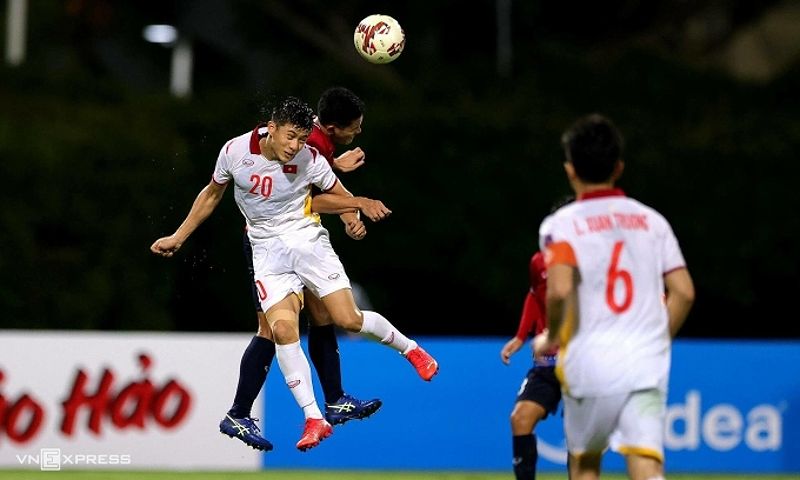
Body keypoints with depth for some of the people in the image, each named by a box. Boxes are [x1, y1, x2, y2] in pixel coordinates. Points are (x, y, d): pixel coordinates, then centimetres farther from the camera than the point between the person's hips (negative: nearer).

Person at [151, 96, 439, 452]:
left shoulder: (310, 160, -12)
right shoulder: (235, 151, -9)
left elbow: (339, 197, 6)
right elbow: (212, 195, 10)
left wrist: (360, 204, -17)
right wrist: (178, 237, 13)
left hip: (307, 239, -1)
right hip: (267, 250, 1)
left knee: (348, 319, -9)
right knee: (283, 327, -20)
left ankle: (410, 349, 21)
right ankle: (313, 420, -14)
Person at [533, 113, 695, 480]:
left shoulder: (561, 224, -1)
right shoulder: (652, 221, 11)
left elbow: (560, 290, -17)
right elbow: (683, 292, 6)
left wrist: (551, 339, 1)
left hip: (589, 364, -2)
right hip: (648, 365, 2)